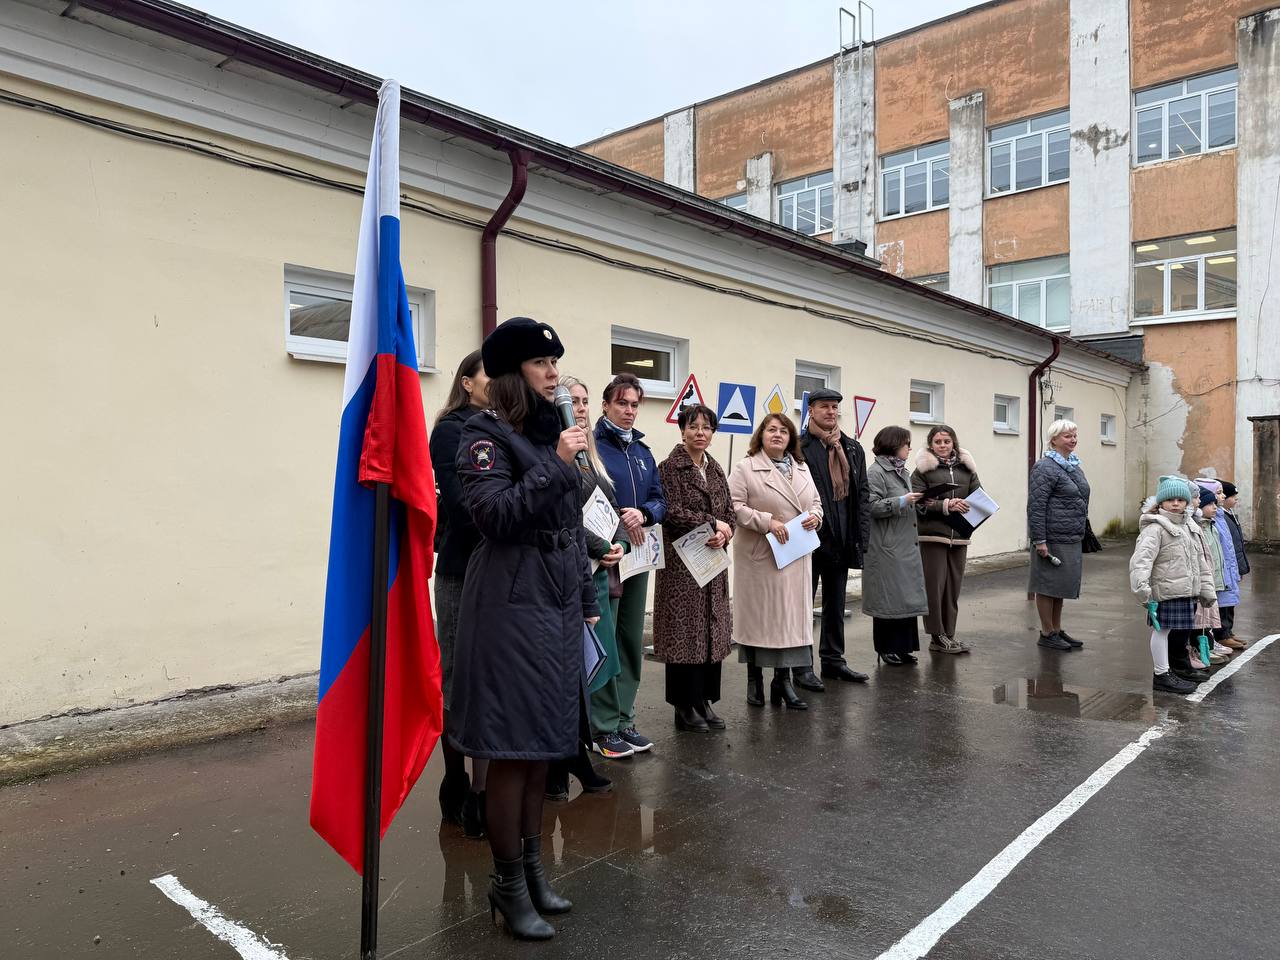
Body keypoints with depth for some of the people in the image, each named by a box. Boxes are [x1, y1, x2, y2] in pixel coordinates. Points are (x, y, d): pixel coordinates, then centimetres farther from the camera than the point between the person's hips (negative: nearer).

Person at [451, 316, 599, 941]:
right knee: (512, 750, 1)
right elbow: (494, 515, -22)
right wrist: (556, 466, -21)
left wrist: (587, 601, 16)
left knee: (542, 747, 16)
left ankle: (532, 869, 31)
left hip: (559, 605, 8)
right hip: (511, 605, -8)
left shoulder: (552, 431, 13)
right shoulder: (486, 435, -8)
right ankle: (508, 886, 18)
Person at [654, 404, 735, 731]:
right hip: (682, 561, -7)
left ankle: (705, 701, 19)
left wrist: (724, 534, -6)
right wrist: (712, 523, -13)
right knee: (685, 631, -2)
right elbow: (672, 511, -15)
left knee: (713, 630, 8)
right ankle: (685, 706, 8)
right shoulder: (670, 468, -6)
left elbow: (729, 511, 14)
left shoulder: (715, 469, 15)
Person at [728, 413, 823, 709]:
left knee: (791, 615, 6)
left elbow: (816, 502, 21)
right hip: (760, 555, -5)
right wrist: (767, 521, -20)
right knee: (758, 615, 3)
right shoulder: (746, 468, -5)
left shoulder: (802, 468, 15)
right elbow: (734, 506, -12)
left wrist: (815, 516, -2)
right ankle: (754, 680, 17)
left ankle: (783, 680, 16)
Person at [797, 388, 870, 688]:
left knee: (836, 604, 15)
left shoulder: (853, 448, 11)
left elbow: (862, 494, 11)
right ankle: (802, 666, 13)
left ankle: (833, 660, 27)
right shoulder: (799, 447, -9)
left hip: (841, 539, 6)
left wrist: (861, 536, 3)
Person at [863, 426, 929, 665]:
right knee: (889, 597, -2)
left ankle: (903, 647, 17)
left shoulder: (902, 471, 18)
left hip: (906, 545, 8)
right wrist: (902, 501, -20)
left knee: (907, 596, 9)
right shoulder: (875, 472, -9)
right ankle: (887, 648, 9)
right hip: (886, 546, -8)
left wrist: (918, 501, 6)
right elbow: (873, 506, -17)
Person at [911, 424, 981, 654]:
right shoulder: (923, 469, 0)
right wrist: (946, 505, -19)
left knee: (953, 586, 8)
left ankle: (948, 634, 17)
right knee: (934, 585, -3)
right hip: (931, 534, -4)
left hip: (959, 535, 4)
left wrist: (967, 506, -13)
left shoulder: (966, 468, 12)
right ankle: (937, 636, 5)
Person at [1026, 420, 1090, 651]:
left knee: (1062, 586, 16)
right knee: (1048, 585, 1)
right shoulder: (1045, 468, -13)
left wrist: (1083, 531, 21)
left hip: (1071, 540, 9)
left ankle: (1057, 630, 26)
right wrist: (1039, 540, -21)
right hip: (1052, 539, -9)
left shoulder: (1075, 466, 15)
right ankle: (1047, 634, 11)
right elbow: (1035, 506, -18)